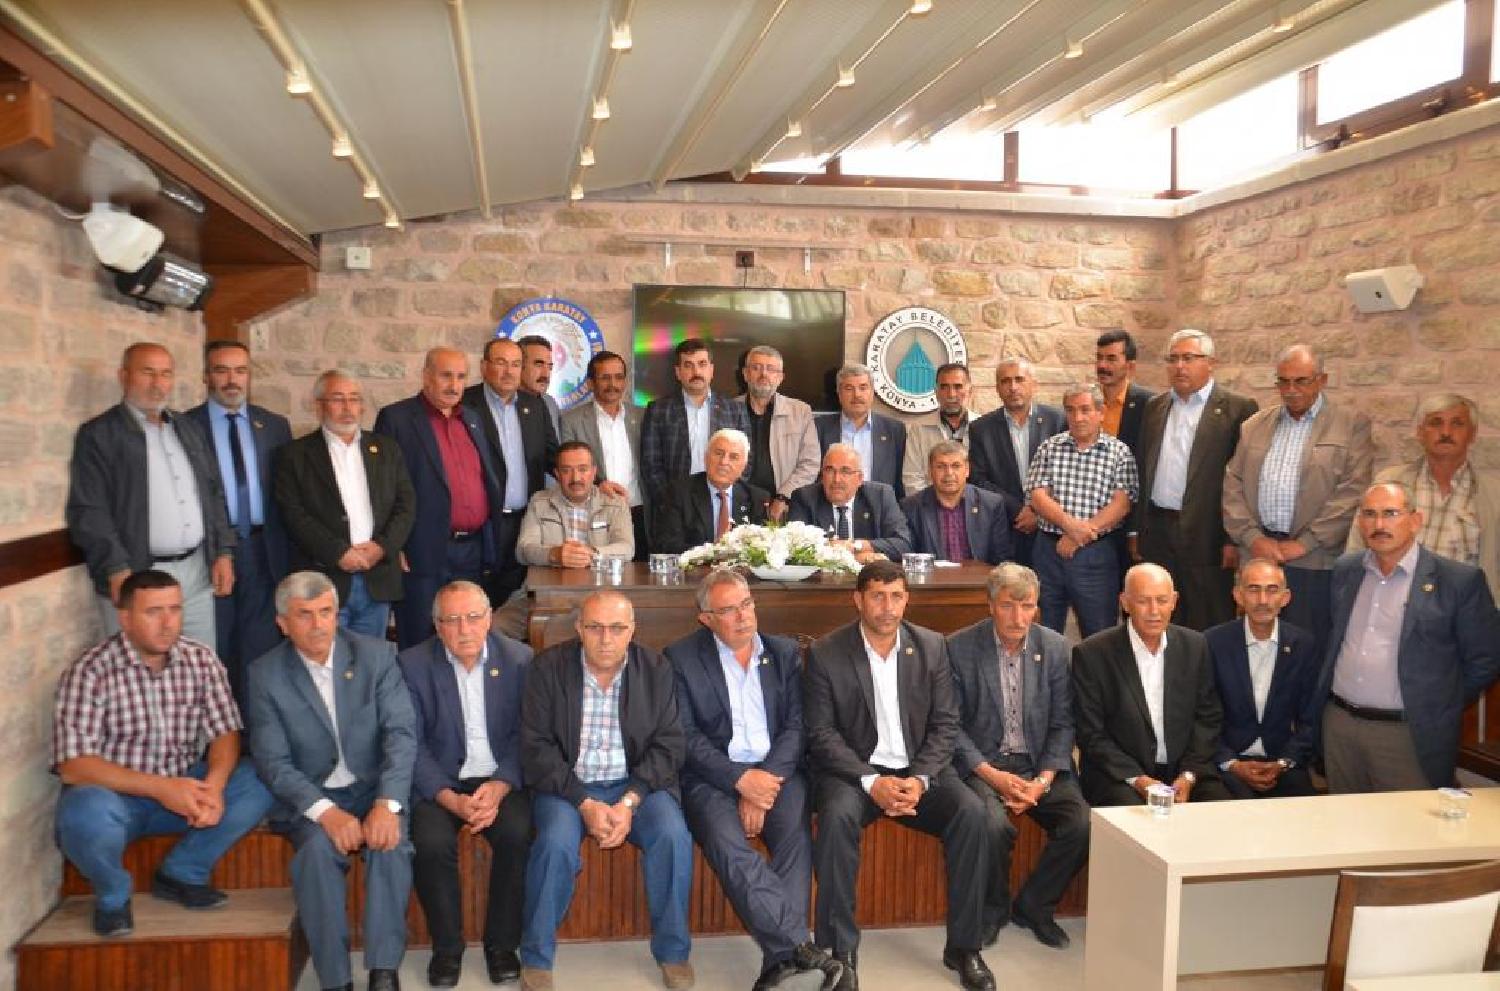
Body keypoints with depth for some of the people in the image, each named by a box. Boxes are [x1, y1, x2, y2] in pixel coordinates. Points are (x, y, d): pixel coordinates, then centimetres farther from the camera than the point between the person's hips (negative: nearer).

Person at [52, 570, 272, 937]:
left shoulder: (200, 659, -5)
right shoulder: (89, 672, -18)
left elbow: (225, 732, -4)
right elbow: (73, 765, -23)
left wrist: (213, 785, -26)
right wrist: (160, 787, -32)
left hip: (181, 788, 4)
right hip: (112, 793, -4)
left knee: (259, 784, -18)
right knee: (86, 815, -37)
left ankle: (180, 874, 3)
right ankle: (112, 895, -3)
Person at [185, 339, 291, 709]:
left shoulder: (275, 426, 8)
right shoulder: (185, 426, -1)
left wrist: (287, 552, 3)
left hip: (263, 551, 2)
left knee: (261, 647, 8)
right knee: (214, 651, 7)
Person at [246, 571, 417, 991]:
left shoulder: (376, 655, -4)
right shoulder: (266, 674, -4)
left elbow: (401, 733, -10)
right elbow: (273, 762, -8)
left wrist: (387, 805, -25)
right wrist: (327, 813, -24)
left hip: (374, 788, 0)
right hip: (310, 797, 0)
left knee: (391, 843, -29)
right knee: (318, 848, -30)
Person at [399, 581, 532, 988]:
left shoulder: (520, 659, -2)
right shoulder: (412, 665, -5)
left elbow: (524, 735, -1)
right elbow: (412, 745, -7)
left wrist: (499, 787, -17)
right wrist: (452, 800, -19)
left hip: (501, 778, 1)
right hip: (440, 782, 0)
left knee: (517, 834, -26)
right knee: (432, 843, -27)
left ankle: (501, 944, -4)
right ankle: (447, 947, -2)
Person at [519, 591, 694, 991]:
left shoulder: (656, 669, -2)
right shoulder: (548, 667, -6)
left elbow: (668, 745, -4)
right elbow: (537, 748, -9)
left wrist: (629, 802, -18)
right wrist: (584, 804, -19)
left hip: (637, 782, 1)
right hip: (567, 784, -1)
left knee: (673, 836, -24)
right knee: (557, 842, -29)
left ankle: (673, 951, -2)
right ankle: (536, 958, -7)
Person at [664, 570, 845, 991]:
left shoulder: (785, 652, 11)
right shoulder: (681, 657, 2)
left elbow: (796, 725, 4)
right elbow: (686, 735, -4)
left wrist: (767, 781, -12)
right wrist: (741, 779, -15)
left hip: (776, 771, 2)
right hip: (713, 775, -2)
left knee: (796, 835, -28)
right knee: (728, 845, -31)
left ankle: (782, 955, -22)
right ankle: (798, 947, -26)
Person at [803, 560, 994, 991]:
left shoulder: (931, 647, 3)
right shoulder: (825, 653, -6)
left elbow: (945, 724, 3)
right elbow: (821, 734, -8)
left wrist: (920, 780, -14)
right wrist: (871, 782, -20)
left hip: (918, 768, 3)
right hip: (853, 769, -2)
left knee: (972, 813, -23)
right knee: (837, 816, -33)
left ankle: (963, 947, -6)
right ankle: (840, 950, -19)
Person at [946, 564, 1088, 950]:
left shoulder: (1055, 647, 2)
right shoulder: (959, 648, -7)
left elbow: (1063, 724, 3)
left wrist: (1044, 780, -11)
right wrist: (994, 776, -16)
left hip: (1040, 765, 3)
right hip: (982, 763, -3)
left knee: (1083, 824, -20)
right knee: (994, 824, -30)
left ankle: (1034, 905, 7)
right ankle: (993, 909, 2)